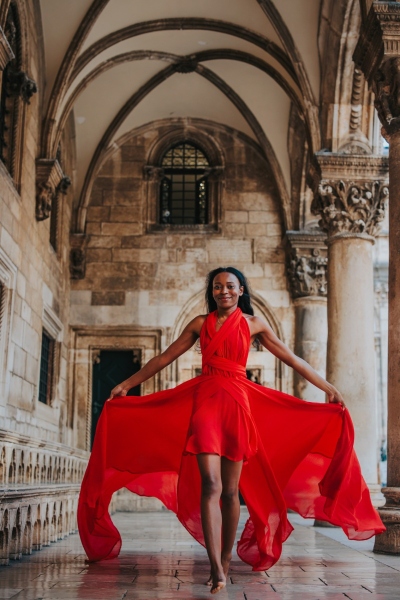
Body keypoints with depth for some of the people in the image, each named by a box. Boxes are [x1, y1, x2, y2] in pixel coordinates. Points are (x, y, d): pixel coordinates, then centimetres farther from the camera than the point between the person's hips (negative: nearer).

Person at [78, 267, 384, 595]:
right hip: (205, 401, 0)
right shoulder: (200, 323, 11)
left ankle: (226, 559, 19)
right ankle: (217, 569, -18)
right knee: (210, 484, -14)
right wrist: (128, 384, 17)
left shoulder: (254, 323, 9)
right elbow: (165, 358, 16)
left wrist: (328, 387, 8)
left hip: (238, 404, 0)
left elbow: (292, 358, 10)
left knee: (230, 490, 3)